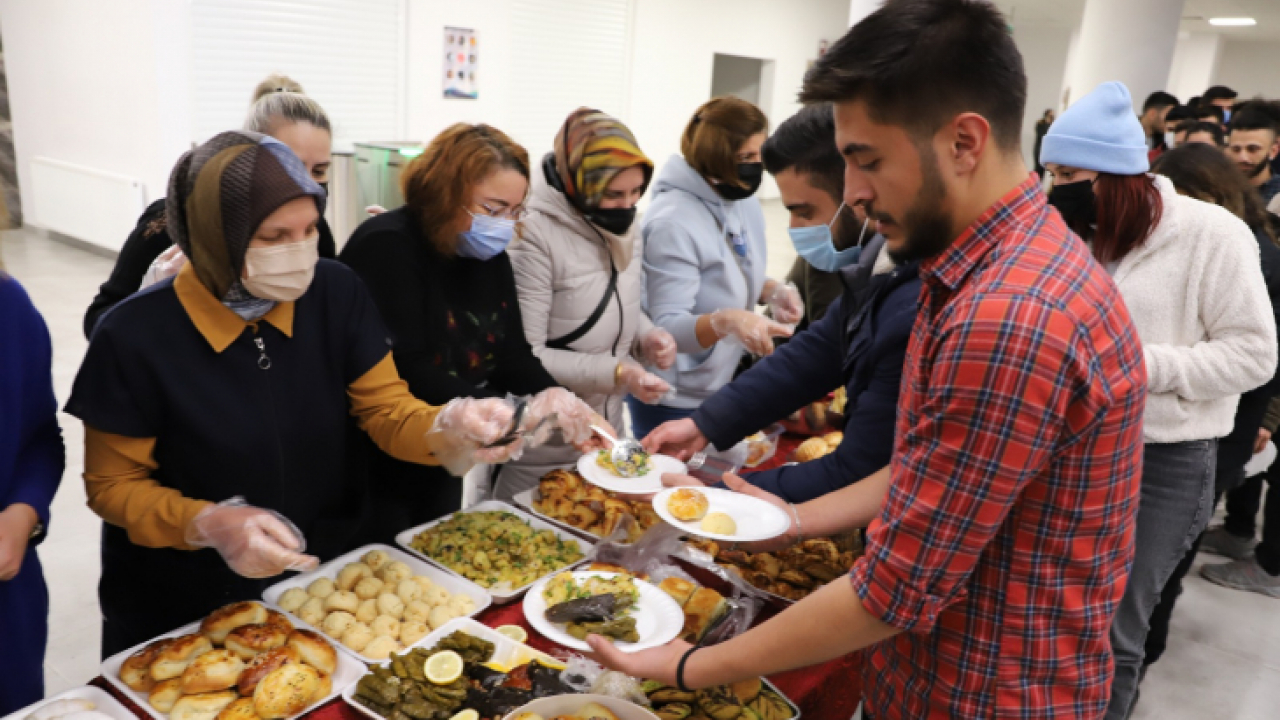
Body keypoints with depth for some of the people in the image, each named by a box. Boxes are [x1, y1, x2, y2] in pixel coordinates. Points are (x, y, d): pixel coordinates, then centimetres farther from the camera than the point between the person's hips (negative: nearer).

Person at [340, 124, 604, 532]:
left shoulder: (489, 254, 2)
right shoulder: (387, 248, -21)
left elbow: (513, 356, 1)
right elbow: (407, 375, -30)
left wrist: (556, 399, -20)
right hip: (377, 472, -7)